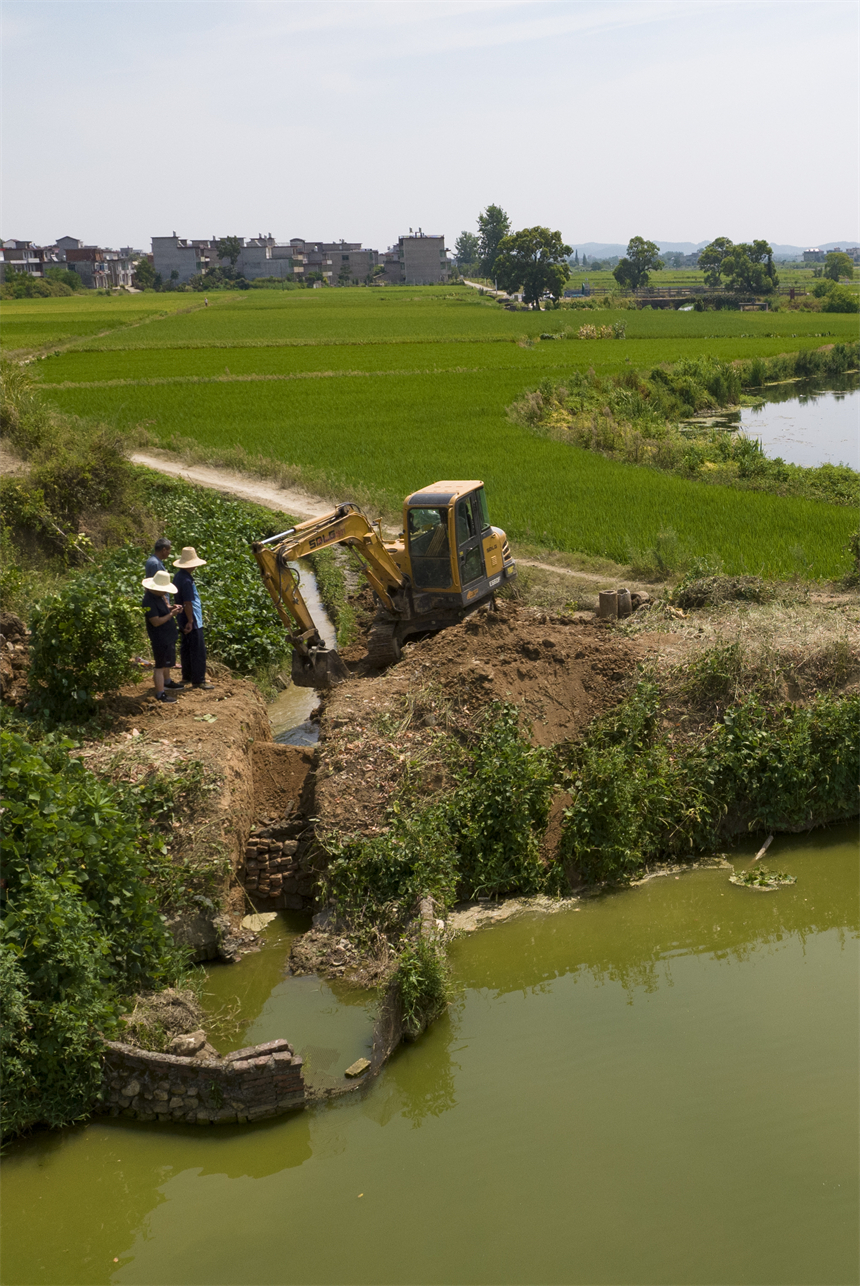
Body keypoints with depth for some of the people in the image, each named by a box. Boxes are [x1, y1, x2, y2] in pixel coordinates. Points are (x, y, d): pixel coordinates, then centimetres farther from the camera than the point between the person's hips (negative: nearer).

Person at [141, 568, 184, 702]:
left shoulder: (159, 596, 4)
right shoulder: (149, 602, -27)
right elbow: (156, 622, -28)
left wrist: (172, 608, 0)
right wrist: (171, 614, -24)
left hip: (168, 635, 11)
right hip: (160, 639, -11)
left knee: (167, 661, 28)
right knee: (160, 665, -4)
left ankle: (167, 681, 48)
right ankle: (160, 694, 1)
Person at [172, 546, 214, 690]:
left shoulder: (180, 576, 8)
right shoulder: (186, 580, -23)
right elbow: (187, 603, -23)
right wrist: (190, 621, -18)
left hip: (185, 621, 11)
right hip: (193, 621, -11)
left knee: (186, 649, 18)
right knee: (198, 651, -4)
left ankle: (187, 676, 28)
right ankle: (198, 680, 0)